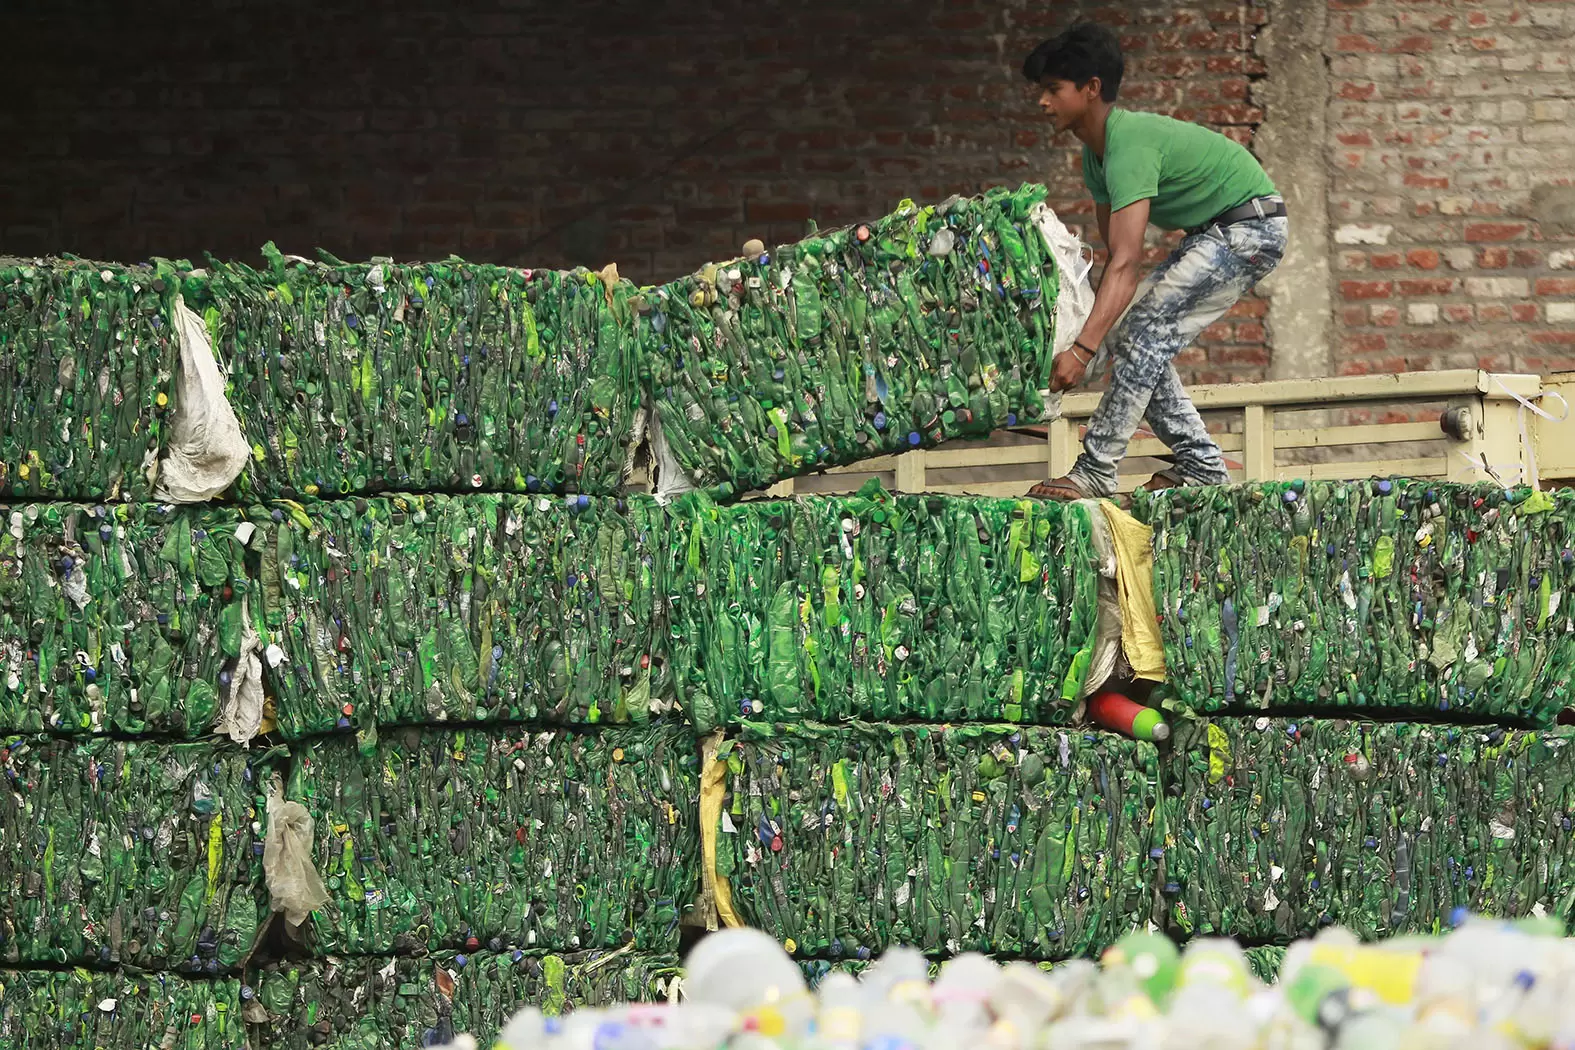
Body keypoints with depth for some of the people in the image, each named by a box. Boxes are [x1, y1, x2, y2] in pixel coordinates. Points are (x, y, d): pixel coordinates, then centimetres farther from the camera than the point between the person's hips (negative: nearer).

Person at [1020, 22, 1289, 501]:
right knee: (1123, 336, 4)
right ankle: (1199, 464, 8)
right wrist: (1094, 329, -4)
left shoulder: (1130, 144, -28)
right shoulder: (1096, 154, 3)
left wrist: (1083, 350, -43)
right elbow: (1116, 258, 6)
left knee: (1143, 333, -19)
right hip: (1215, 232, 10)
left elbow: (1125, 264, -36)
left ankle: (1095, 473, -19)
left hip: (1251, 224, -10)